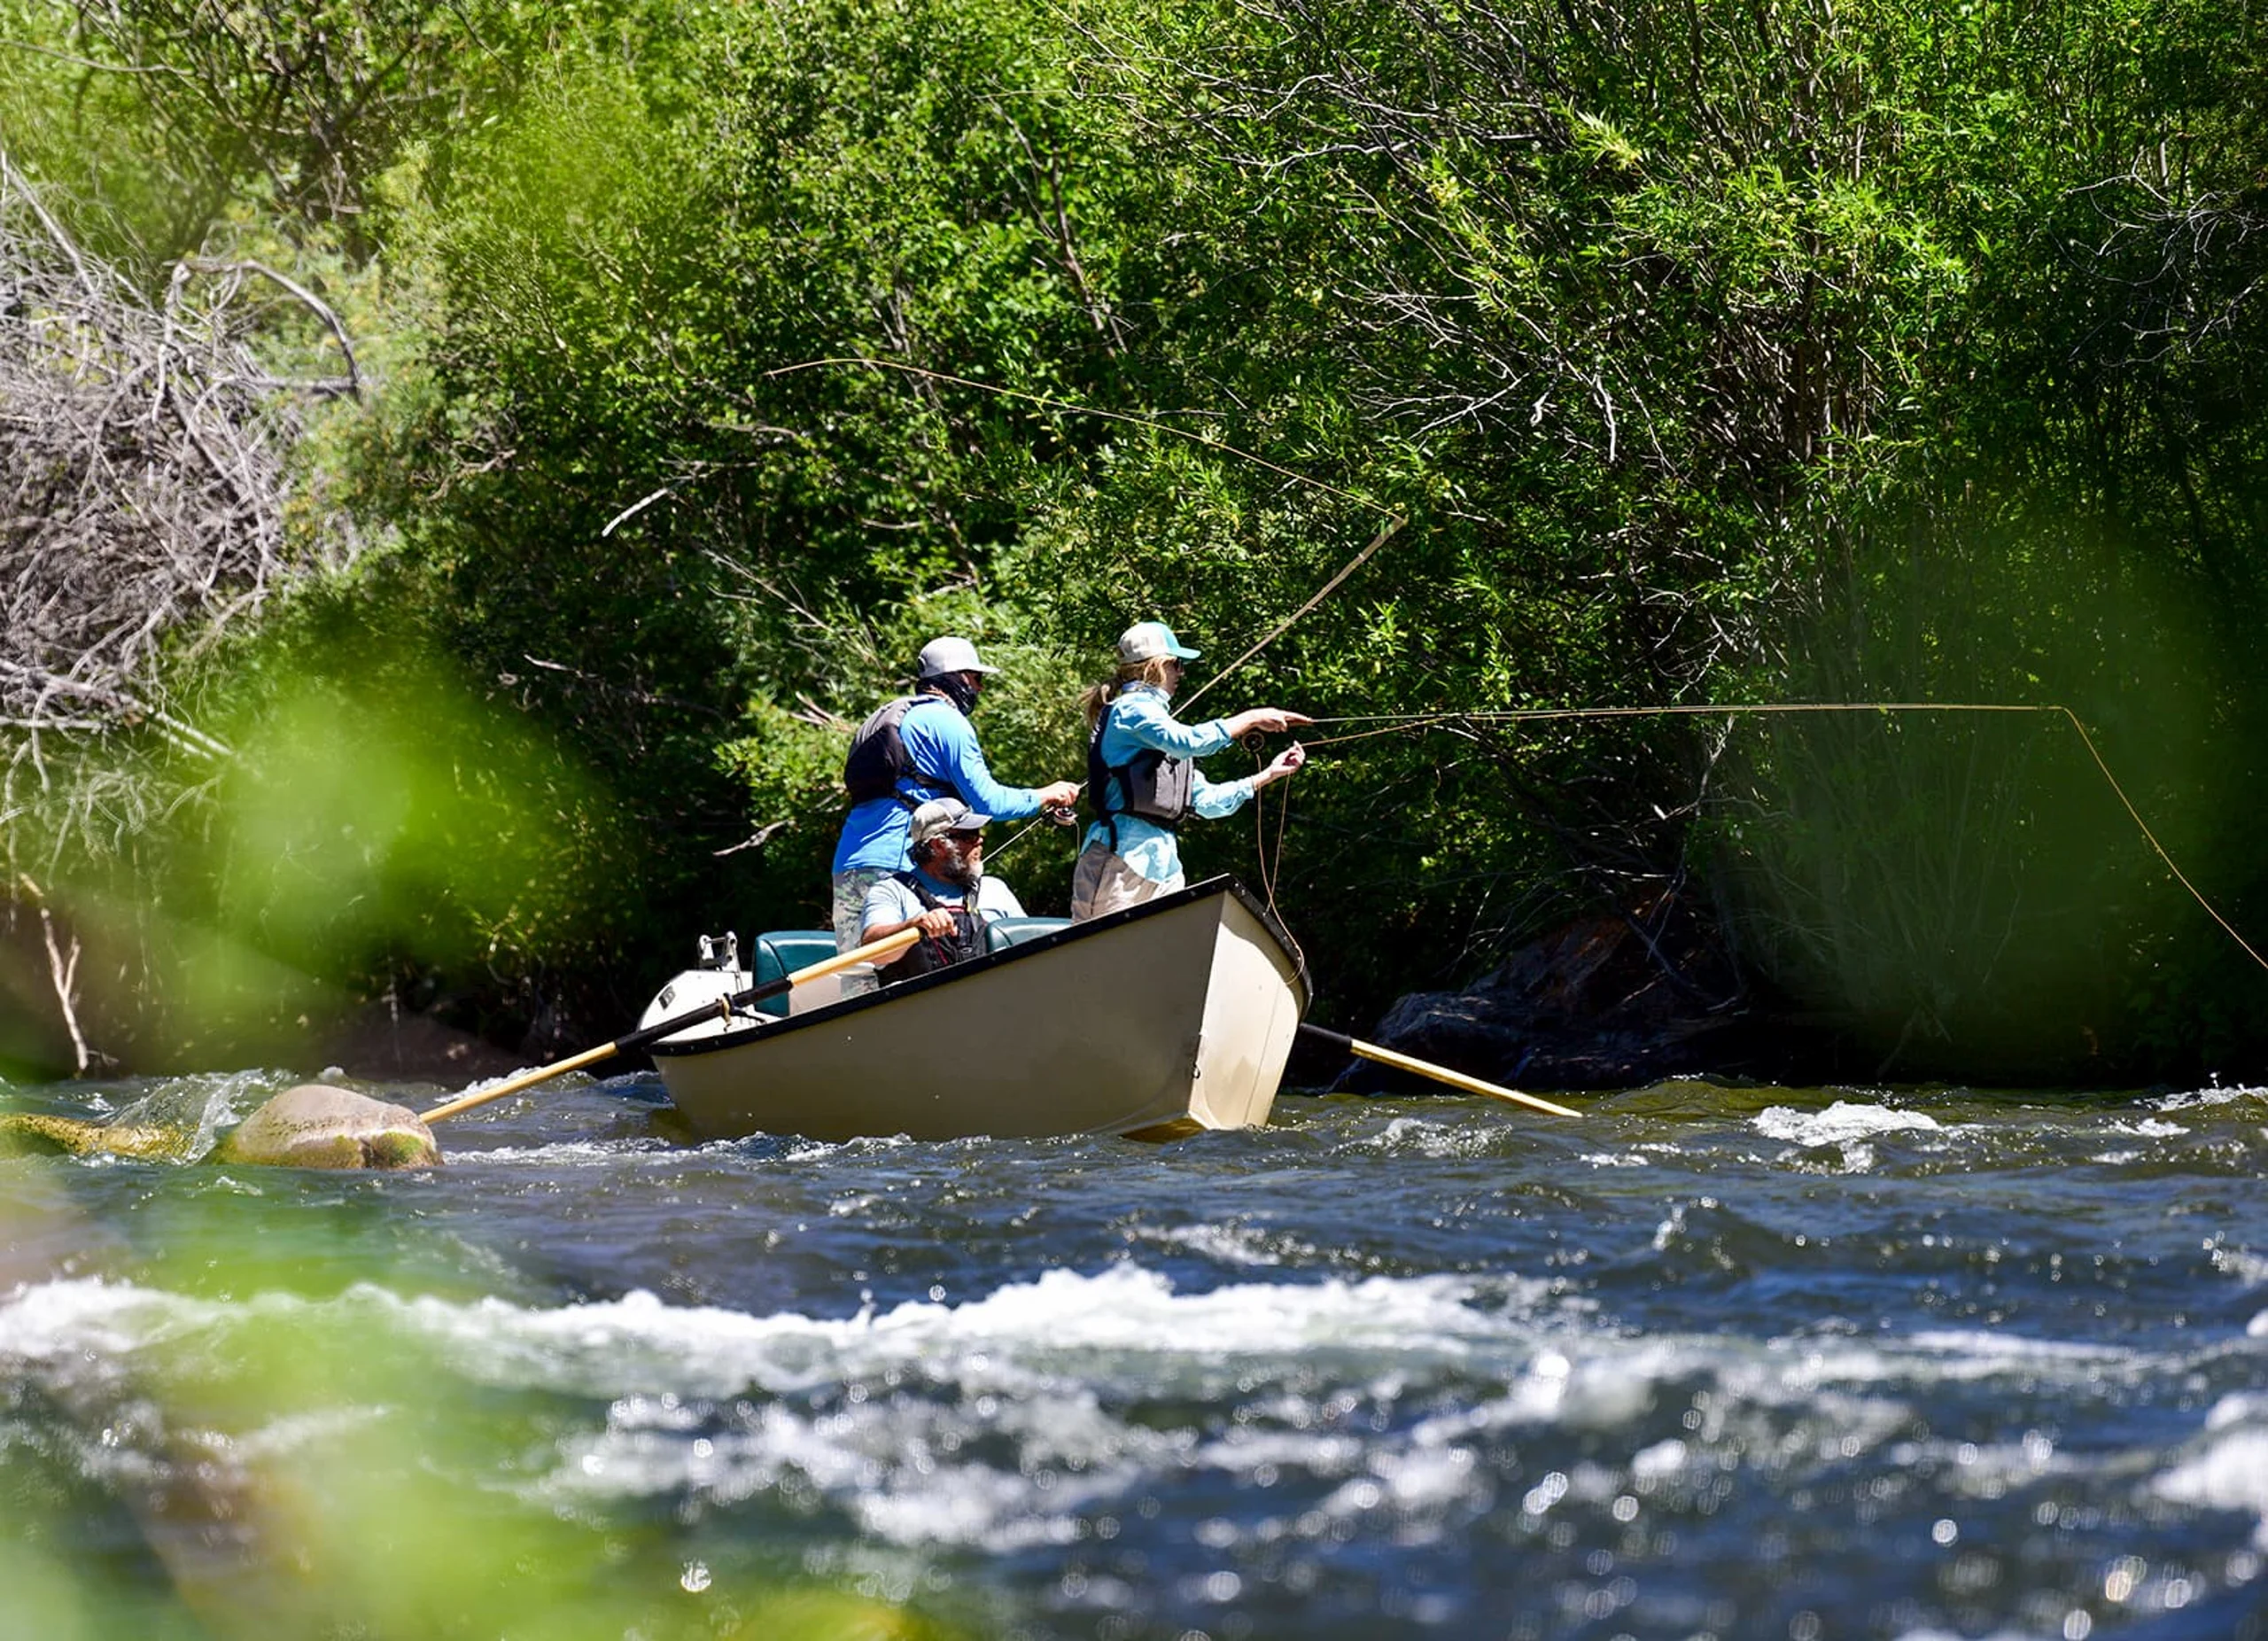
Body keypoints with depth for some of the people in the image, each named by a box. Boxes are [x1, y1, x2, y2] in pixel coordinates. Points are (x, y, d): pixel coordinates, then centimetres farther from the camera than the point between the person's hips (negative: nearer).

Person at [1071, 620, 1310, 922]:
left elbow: (1207, 800, 24)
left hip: (1163, 862, 9)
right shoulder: (1131, 709, -3)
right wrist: (1252, 719, -15)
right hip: (1123, 855, -9)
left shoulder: (1154, 714, 24)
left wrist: (1270, 774, 20)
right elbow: (1188, 741, -23)